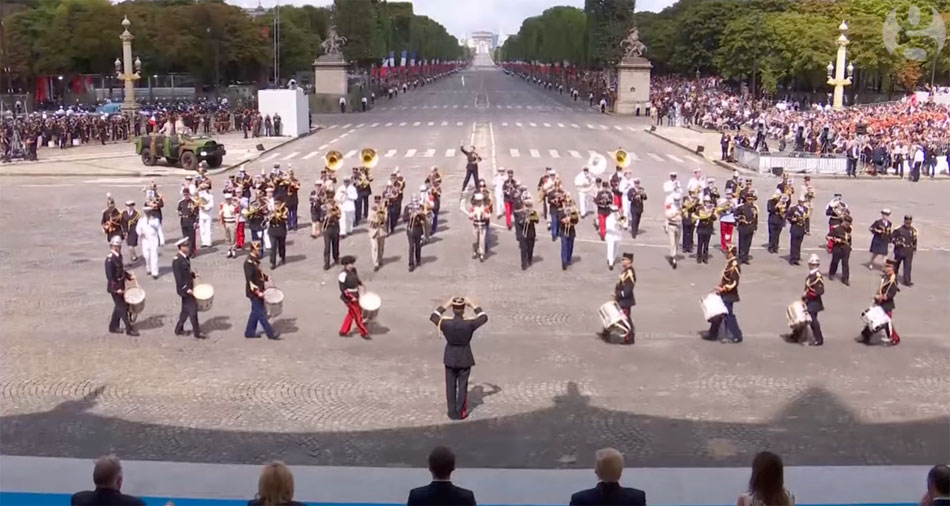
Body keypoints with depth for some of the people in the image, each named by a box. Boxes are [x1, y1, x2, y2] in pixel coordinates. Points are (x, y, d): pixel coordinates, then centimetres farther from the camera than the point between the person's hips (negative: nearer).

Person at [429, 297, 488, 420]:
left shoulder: (445, 323, -19)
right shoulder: (469, 324, -21)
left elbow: (432, 317, 3)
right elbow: (484, 317, -3)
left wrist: (445, 305, 4)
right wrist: (473, 305, 0)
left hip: (450, 358, 1)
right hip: (465, 359, -1)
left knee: (450, 386, 13)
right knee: (463, 386, 11)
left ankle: (452, 412, 19)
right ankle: (460, 412, 16)